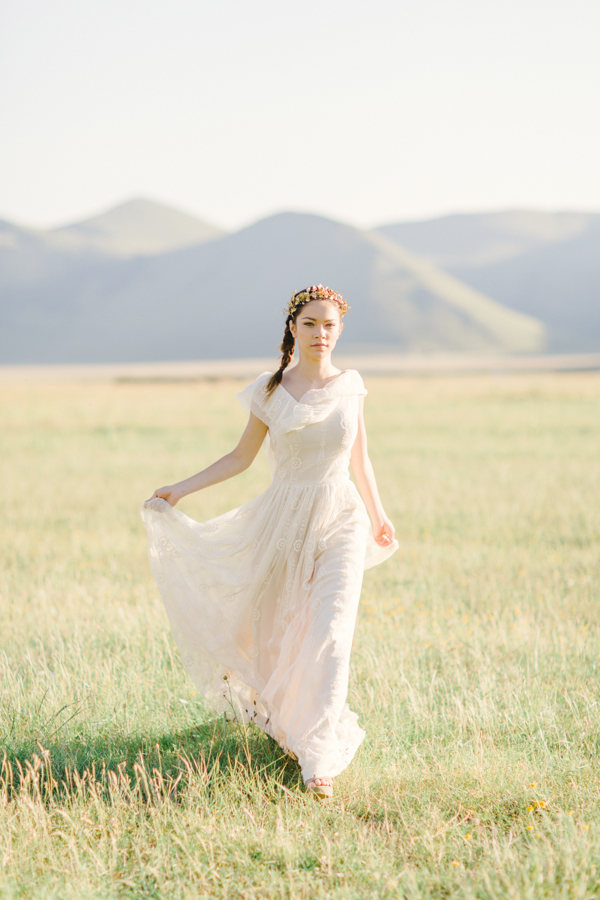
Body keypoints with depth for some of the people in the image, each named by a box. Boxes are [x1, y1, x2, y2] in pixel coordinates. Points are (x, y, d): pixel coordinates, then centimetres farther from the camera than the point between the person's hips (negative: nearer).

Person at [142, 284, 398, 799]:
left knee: (330, 636, -14)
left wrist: (378, 514, 22)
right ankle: (281, 711, 44)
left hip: (341, 524, -1)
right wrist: (181, 490, 0)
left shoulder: (350, 386, 0)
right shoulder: (270, 391, -2)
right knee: (277, 632, 12)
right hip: (285, 521, 1)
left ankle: (321, 760, -13)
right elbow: (242, 457, 6)